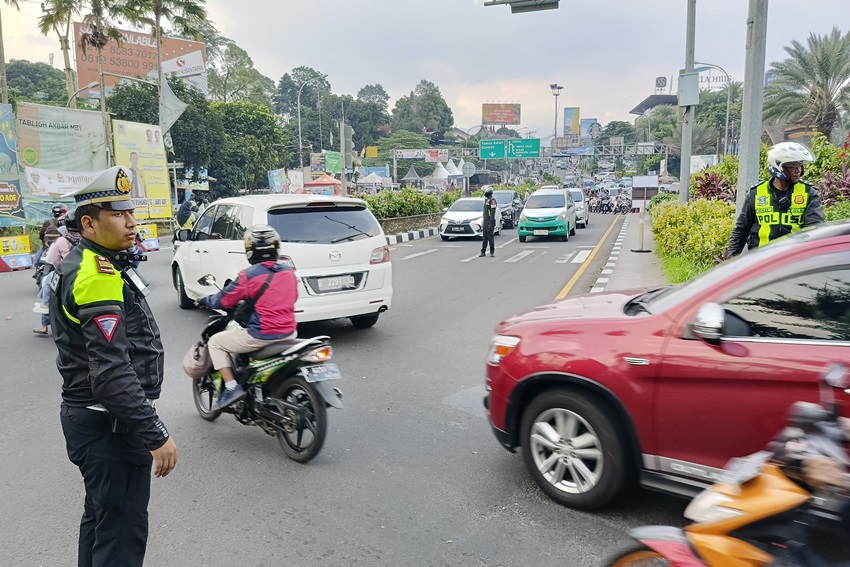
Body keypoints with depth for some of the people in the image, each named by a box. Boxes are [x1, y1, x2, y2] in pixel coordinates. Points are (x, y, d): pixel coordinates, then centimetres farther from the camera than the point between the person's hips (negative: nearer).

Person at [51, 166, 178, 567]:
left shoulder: (82, 265, 12)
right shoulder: (99, 277, -21)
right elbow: (112, 372, -29)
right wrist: (156, 436, -25)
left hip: (92, 416, 11)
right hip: (111, 425, -11)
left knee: (100, 516, 24)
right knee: (122, 533, 0)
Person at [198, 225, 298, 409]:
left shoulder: (248, 276, -12)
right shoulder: (289, 272, 4)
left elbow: (223, 301, -2)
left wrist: (204, 300, 19)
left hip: (261, 335, -6)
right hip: (289, 333, 7)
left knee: (215, 342, 14)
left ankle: (232, 387, 3)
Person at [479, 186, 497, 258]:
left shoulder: (492, 200, -12)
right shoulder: (486, 200, 18)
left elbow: (493, 213, -18)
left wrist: (491, 223, -23)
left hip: (489, 222, -9)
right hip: (485, 222, 9)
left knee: (490, 237, -5)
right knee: (484, 238, 9)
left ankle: (492, 252, 1)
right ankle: (483, 252, 12)